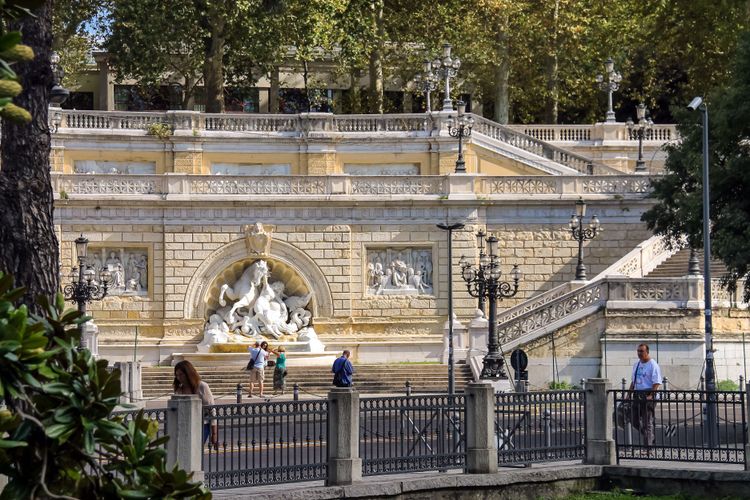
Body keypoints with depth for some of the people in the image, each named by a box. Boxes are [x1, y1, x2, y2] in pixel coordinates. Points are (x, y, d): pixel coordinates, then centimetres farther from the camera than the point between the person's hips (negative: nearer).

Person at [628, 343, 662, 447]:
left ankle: (648, 444, 1)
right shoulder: (636, 364, 16)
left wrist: (651, 395, -23)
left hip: (648, 395, -8)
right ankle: (650, 438, 26)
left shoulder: (653, 365, -8)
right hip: (637, 394, 8)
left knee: (647, 422, -5)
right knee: (636, 422, 9)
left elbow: (656, 383, -14)